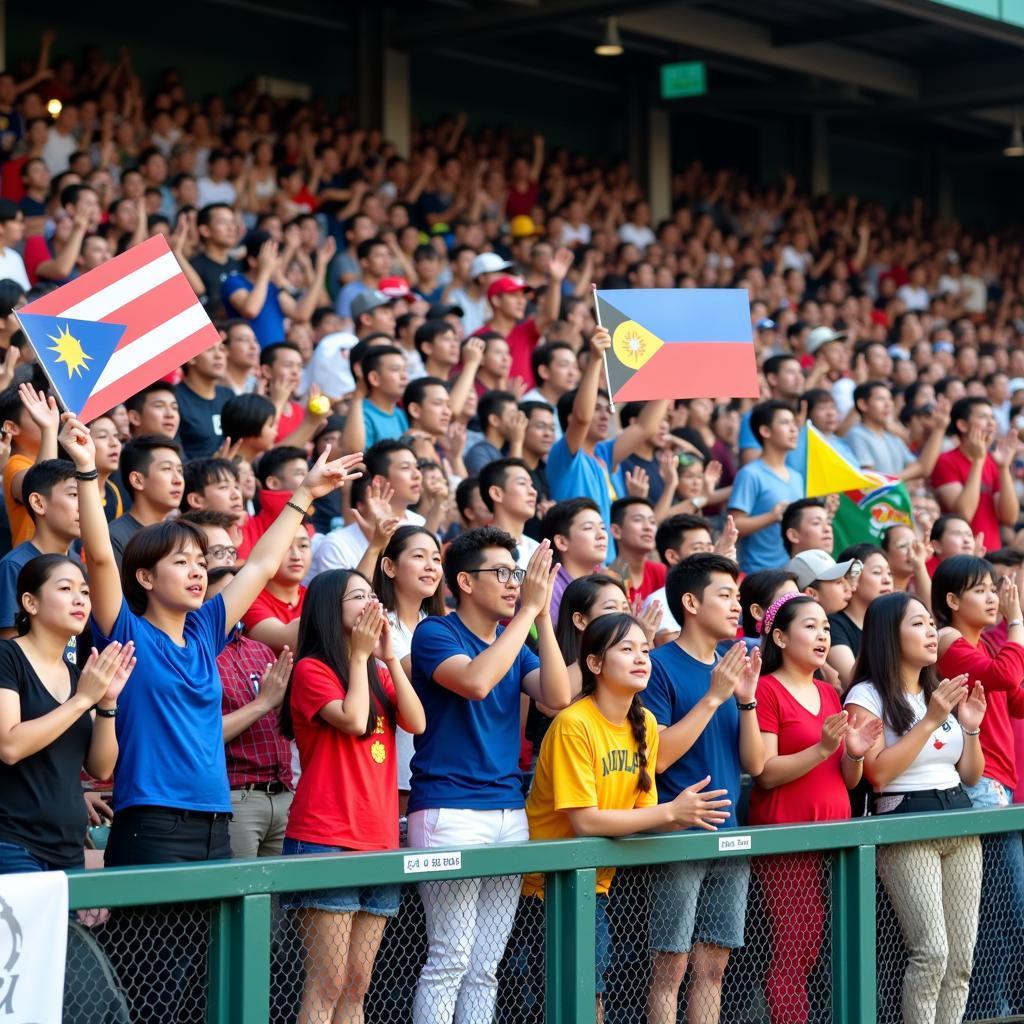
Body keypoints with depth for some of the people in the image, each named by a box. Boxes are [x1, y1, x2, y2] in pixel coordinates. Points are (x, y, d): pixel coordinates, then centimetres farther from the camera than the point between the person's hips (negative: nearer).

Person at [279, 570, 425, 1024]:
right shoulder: (312, 670, -3)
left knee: (356, 988, 7)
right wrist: (359, 655, -7)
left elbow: (417, 723, 3)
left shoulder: (377, 674, 18)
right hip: (325, 841, -7)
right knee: (326, 986, -10)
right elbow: (353, 720, -18)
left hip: (379, 839, 7)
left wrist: (388, 657, -2)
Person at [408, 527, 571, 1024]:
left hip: (509, 813, 7)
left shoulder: (515, 643, 15)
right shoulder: (435, 633, -4)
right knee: (449, 961, -10)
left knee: (486, 967, 8)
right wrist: (527, 611, -17)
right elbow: (475, 681, -24)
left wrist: (542, 616, -7)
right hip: (451, 811, -7)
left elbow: (558, 696, -1)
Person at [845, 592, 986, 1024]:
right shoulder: (868, 695, -4)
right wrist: (930, 721, -16)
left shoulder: (942, 693, 15)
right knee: (932, 952, -16)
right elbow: (878, 773, -15)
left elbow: (971, 776, 17)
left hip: (960, 820, 7)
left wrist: (970, 727, 0)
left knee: (962, 956, 3)